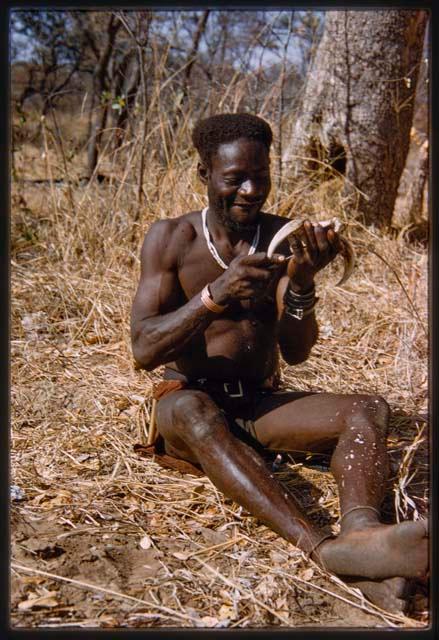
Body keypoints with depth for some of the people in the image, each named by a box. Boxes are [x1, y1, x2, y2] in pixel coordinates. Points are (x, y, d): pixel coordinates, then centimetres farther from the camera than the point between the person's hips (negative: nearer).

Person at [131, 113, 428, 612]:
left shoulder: (281, 236, 1)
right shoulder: (170, 238, -5)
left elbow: (296, 353, -6)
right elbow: (143, 350, -15)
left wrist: (301, 284, -26)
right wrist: (215, 295, -30)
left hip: (260, 404, 3)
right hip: (189, 400, -3)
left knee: (369, 409, -21)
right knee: (193, 412, -39)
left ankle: (361, 529, -51)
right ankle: (326, 550, -53)